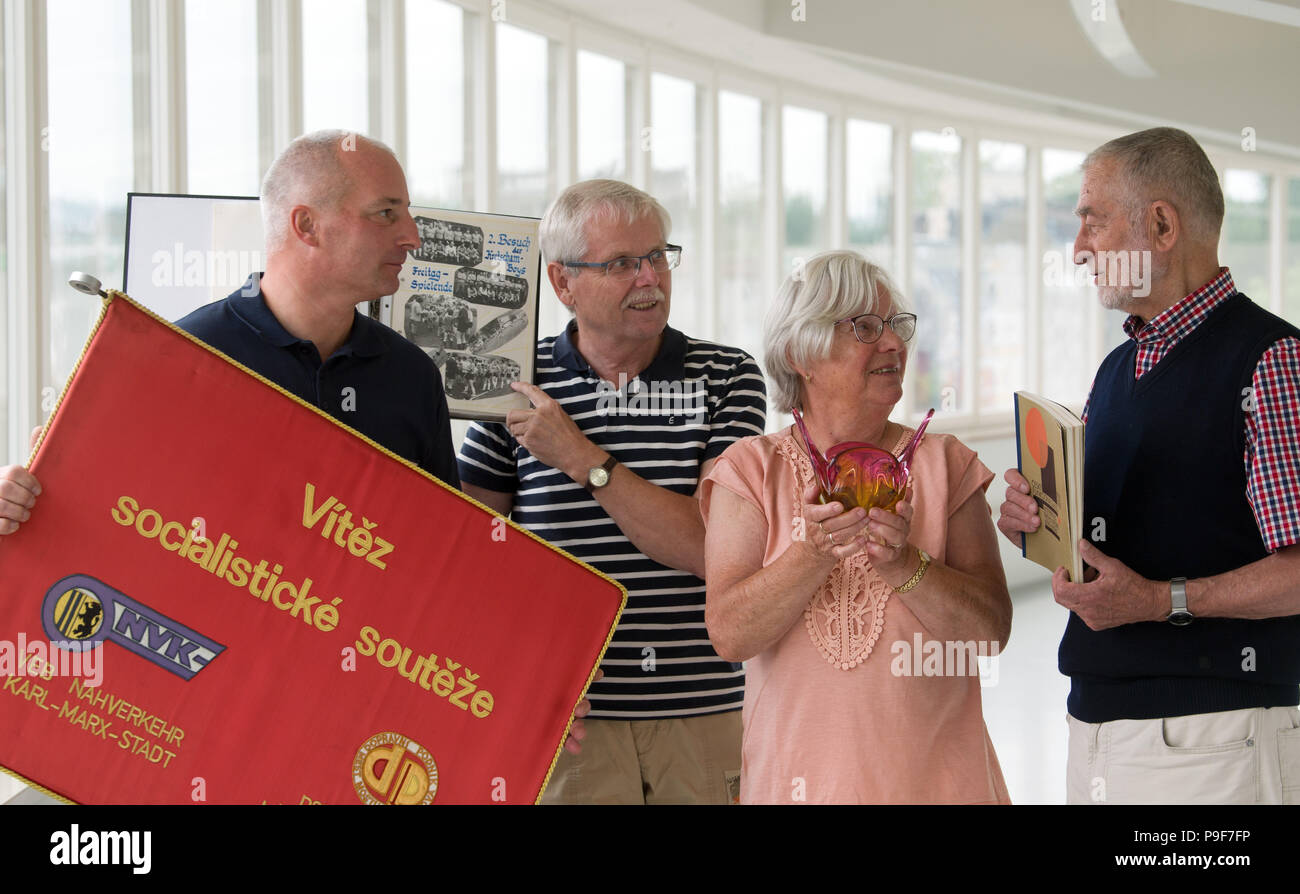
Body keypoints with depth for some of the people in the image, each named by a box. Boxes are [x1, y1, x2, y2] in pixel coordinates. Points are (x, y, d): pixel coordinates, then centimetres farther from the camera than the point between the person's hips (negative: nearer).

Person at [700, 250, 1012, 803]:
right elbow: (730, 634, -11)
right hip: (798, 773, -1)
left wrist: (904, 564, -22)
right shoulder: (750, 469, 0)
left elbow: (992, 629, -7)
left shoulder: (943, 463, 2)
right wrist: (815, 554, -24)